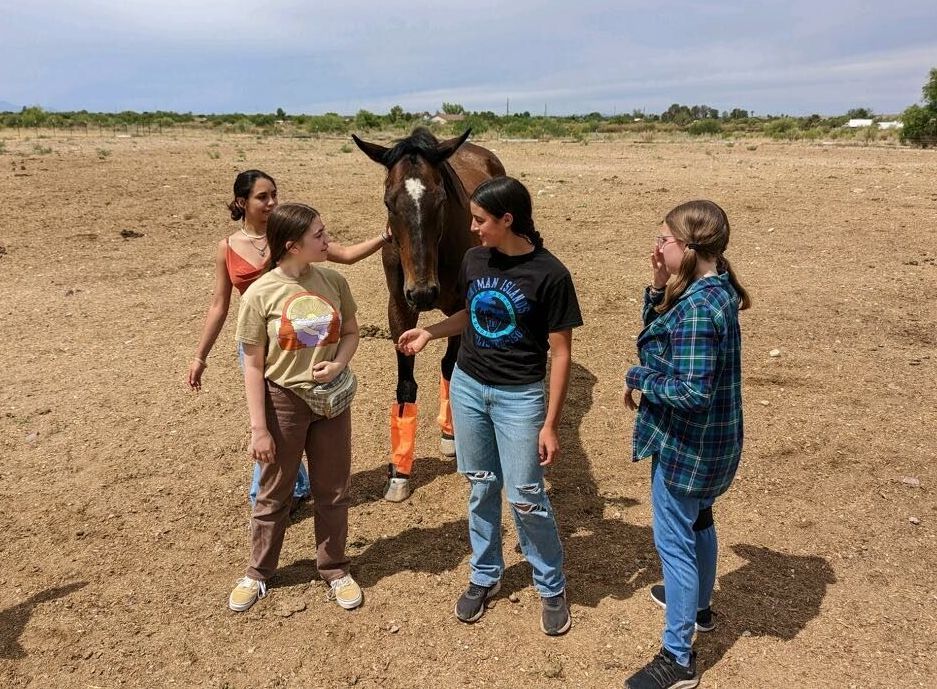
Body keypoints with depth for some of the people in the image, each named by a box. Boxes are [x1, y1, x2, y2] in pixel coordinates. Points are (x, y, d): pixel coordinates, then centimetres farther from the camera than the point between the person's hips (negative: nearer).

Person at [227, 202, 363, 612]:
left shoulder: (333, 282, -5)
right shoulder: (260, 294, -15)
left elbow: (350, 332, 8)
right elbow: (253, 366, -10)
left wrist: (337, 364, -14)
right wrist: (259, 428, -11)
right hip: (283, 401, -3)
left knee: (332, 492, 15)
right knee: (274, 494, 14)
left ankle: (334, 568, 35)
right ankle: (258, 572, 36)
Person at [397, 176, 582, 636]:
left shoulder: (549, 274, -17)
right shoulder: (474, 259, -2)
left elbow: (560, 353, -13)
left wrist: (550, 424, -13)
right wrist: (428, 332, 3)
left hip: (519, 396, -5)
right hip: (467, 386, 5)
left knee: (525, 497, 2)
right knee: (481, 486, 16)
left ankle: (552, 587, 25)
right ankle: (484, 576, 35)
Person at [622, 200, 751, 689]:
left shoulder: (697, 307, -29)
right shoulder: (717, 289, 1)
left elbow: (691, 391, -32)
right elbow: (660, 333, 9)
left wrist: (638, 378, -18)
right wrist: (658, 287, -5)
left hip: (686, 444, -10)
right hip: (711, 440, 10)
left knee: (674, 542, 4)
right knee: (698, 522, 28)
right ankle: (697, 605, 53)